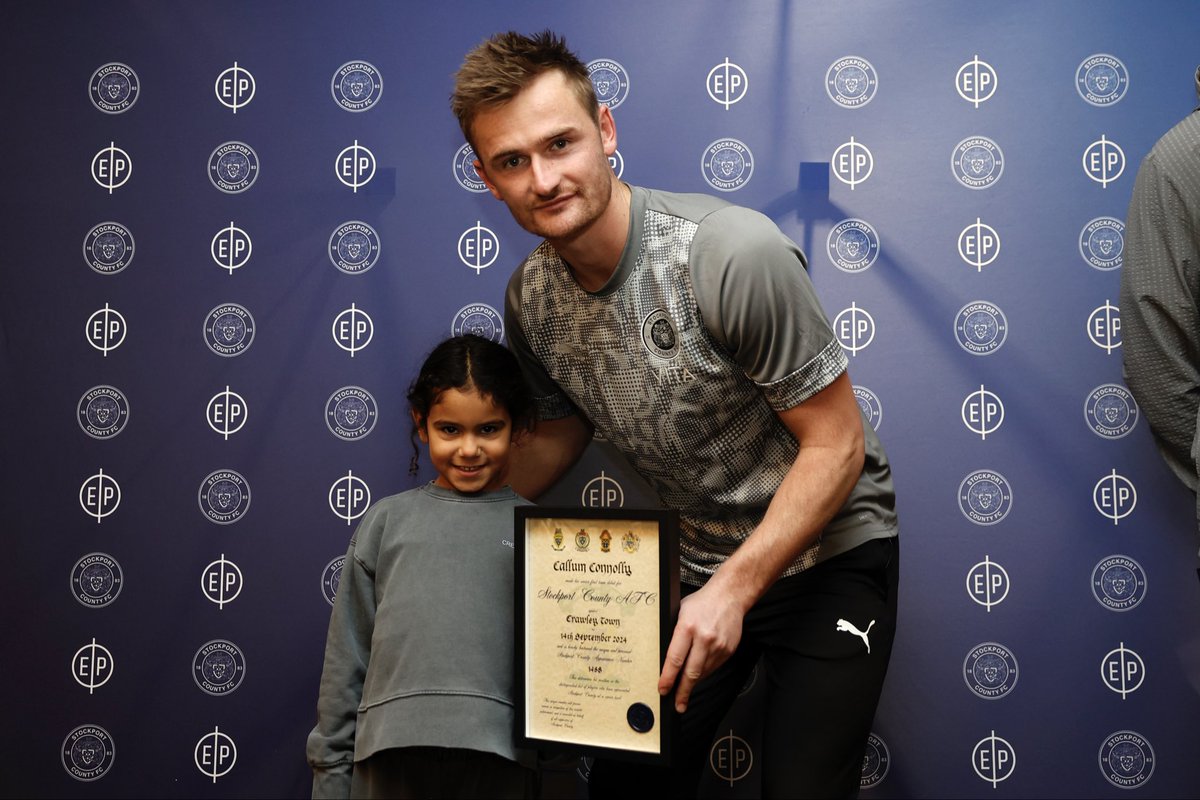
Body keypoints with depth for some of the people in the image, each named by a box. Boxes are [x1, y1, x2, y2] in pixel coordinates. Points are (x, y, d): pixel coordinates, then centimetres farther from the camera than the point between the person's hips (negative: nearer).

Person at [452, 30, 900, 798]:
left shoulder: (735, 253, -27)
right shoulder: (532, 300, -7)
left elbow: (836, 443, -21)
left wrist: (734, 591, -24)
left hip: (830, 553, -5)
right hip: (699, 560, 5)